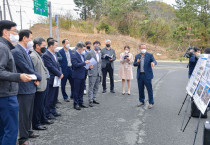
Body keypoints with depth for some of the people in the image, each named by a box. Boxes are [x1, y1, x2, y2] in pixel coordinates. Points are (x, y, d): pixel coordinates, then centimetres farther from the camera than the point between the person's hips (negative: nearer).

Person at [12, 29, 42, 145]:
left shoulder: (26, 51, 13)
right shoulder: (16, 52, -17)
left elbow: (32, 67, 16)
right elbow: (27, 69, -20)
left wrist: (37, 79, -1)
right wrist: (38, 77, -7)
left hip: (31, 88, 9)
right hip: (24, 89, -9)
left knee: (29, 113, 19)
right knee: (24, 114, 1)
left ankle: (28, 132, 34)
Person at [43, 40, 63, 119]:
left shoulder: (54, 54, 15)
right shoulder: (46, 55, -14)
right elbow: (51, 67, -19)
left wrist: (60, 73, -1)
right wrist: (59, 74, -13)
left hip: (56, 79, 9)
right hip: (51, 79, -9)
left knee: (55, 96, 15)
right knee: (50, 97, 0)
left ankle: (53, 111, 26)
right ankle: (48, 113, 10)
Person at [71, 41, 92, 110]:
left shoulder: (82, 55, 11)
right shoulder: (74, 55, -14)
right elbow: (76, 65, -24)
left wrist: (88, 66, 2)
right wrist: (84, 63, -24)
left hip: (83, 75, 8)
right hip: (77, 76, -8)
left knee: (81, 90, 14)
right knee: (76, 90, 2)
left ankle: (80, 103, 25)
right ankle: (76, 104, 11)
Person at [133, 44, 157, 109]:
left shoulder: (150, 55, -2)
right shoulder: (137, 56, 8)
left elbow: (154, 61, -12)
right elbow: (134, 64, 10)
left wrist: (153, 63, -35)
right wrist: (137, 62, -13)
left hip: (147, 75, -3)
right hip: (140, 75, 4)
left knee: (149, 89, 0)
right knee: (140, 89, 12)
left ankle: (151, 103, 11)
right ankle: (141, 101, 28)